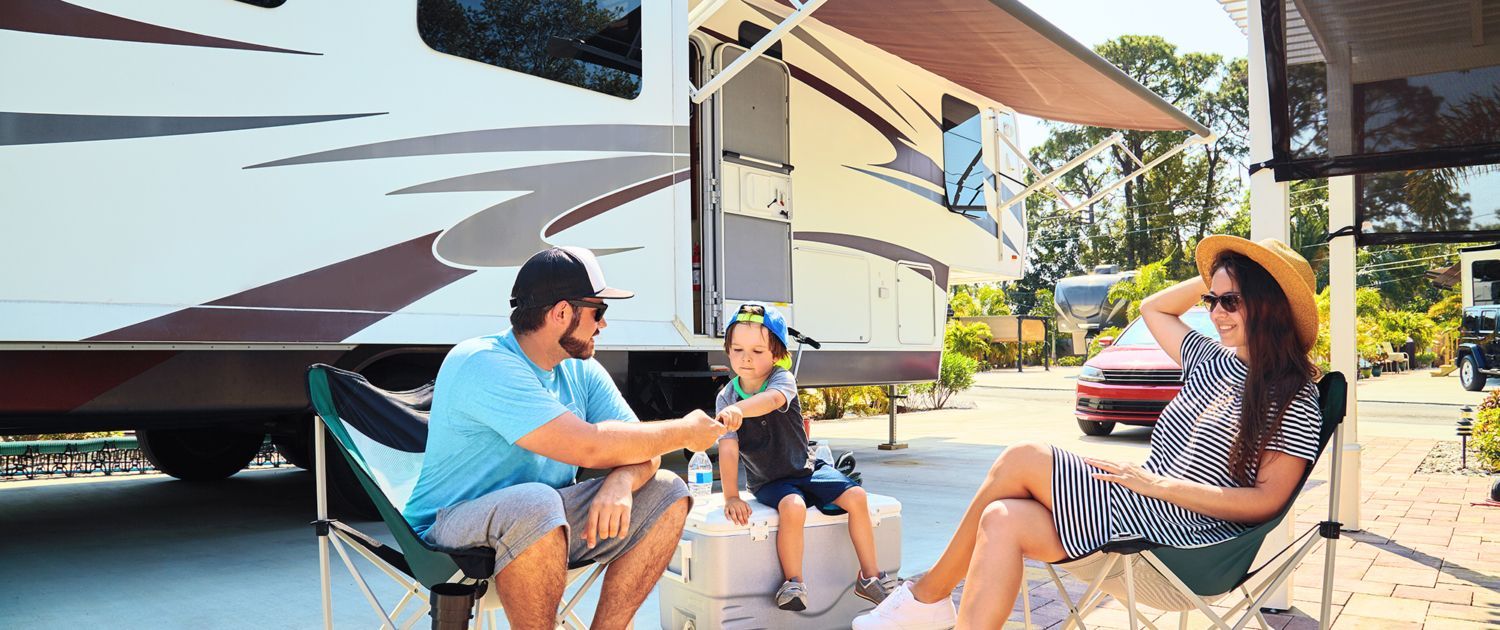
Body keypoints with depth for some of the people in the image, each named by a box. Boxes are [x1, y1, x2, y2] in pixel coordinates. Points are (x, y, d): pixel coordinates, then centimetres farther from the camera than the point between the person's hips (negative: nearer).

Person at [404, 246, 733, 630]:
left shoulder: (582, 371, 3)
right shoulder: (482, 365, -23)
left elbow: (643, 449, -1)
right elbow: (588, 447, -31)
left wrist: (621, 482, -25)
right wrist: (683, 432, -19)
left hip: (549, 524, 8)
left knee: (667, 493, -5)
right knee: (534, 503, -39)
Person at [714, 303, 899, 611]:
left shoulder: (782, 379, -15)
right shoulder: (726, 397, -10)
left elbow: (773, 398, -41)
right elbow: (728, 449, -18)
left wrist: (739, 409, -61)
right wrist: (731, 496, -27)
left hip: (805, 468, 2)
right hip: (767, 481, -1)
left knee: (856, 496, -15)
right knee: (793, 507, -33)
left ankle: (869, 576, 0)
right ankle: (793, 583, -16)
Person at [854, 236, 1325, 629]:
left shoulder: (1295, 399, -5)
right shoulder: (1215, 363, 15)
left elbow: (1267, 501, -12)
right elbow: (1153, 309, 29)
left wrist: (1159, 483, -17)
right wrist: (1215, 276, 17)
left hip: (1179, 533, -7)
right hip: (1143, 507, 8)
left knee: (1022, 459, -19)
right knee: (1003, 520, -19)